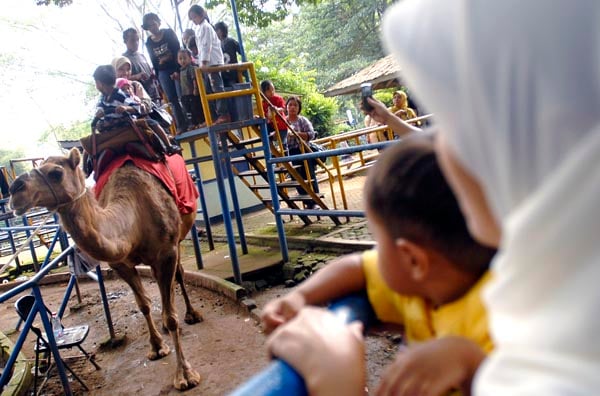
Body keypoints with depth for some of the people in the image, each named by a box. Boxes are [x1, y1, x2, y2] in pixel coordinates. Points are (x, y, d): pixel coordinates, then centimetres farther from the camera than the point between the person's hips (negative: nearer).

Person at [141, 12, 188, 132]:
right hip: (163, 72, 3)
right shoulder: (148, 43, 7)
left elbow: (177, 50, -8)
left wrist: (178, 69, -17)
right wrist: (157, 79, 8)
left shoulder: (169, 33, -2)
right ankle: (181, 125, 4)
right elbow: (153, 61, 11)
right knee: (172, 99, 1)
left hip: (175, 68, -3)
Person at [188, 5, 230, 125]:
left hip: (212, 62, -10)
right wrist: (202, 62, 14)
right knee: (209, 90, 7)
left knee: (217, 88, -12)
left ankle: (224, 114, -14)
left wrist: (204, 62, -21)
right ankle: (217, 114, 10)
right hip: (208, 63, 10)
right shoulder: (199, 28, 22)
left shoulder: (205, 26, -7)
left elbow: (207, 45, -16)